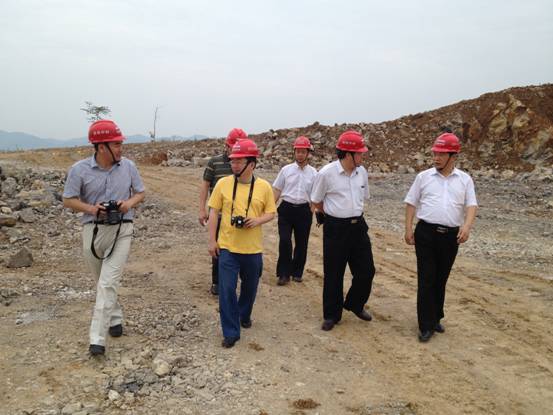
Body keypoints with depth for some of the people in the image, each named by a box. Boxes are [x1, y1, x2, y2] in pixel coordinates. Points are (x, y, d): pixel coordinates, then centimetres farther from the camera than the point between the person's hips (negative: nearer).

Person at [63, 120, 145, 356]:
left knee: (108, 283, -10)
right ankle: (115, 319, 39)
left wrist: (129, 203, -12)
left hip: (121, 231, -1)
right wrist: (91, 208, -18)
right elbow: (68, 201, -1)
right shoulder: (80, 169, -7)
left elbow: (140, 193, 10)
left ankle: (98, 339, -8)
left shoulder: (128, 166, -1)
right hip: (93, 230, 1)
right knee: (103, 282, 17)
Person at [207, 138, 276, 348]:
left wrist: (258, 220, -16)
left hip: (253, 248, 1)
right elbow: (214, 212, 0)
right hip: (227, 246, -1)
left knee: (250, 287, 17)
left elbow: (270, 213, 5)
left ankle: (244, 315, 45)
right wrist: (212, 240, -2)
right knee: (226, 289, -4)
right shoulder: (223, 183, -4)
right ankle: (230, 332, 9)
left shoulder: (264, 187, -4)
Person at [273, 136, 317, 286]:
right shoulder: (286, 169, 2)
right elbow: (277, 190, 5)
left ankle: (297, 272, 25)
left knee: (301, 244, 9)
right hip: (286, 209, -1)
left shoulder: (313, 173, 3)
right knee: (284, 241, -8)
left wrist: (312, 211, -1)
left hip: (304, 210, 1)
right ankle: (284, 273, 4)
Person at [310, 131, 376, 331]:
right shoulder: (326, 173, -14)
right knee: (333, 274, 5)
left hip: (358, 225, 5)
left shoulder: (362, 172, 1)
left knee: (366, 270, 9)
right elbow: (316, 201, -1)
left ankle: (355, 304, 35)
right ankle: (331, 315, 23)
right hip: (335, 228, -5)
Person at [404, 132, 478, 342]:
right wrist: (408, 229, 0)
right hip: (426, 233, -1)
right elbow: (411, 203, 7)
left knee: (441, 280, 12)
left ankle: (435, 318, 28)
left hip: (451, 236, 1)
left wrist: (467, 226, -18)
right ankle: (426, 325, 5)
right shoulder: (424, 176, 4)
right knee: (426, 280, -2)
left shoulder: (465, 179, 6)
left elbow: (471, 205, 0)